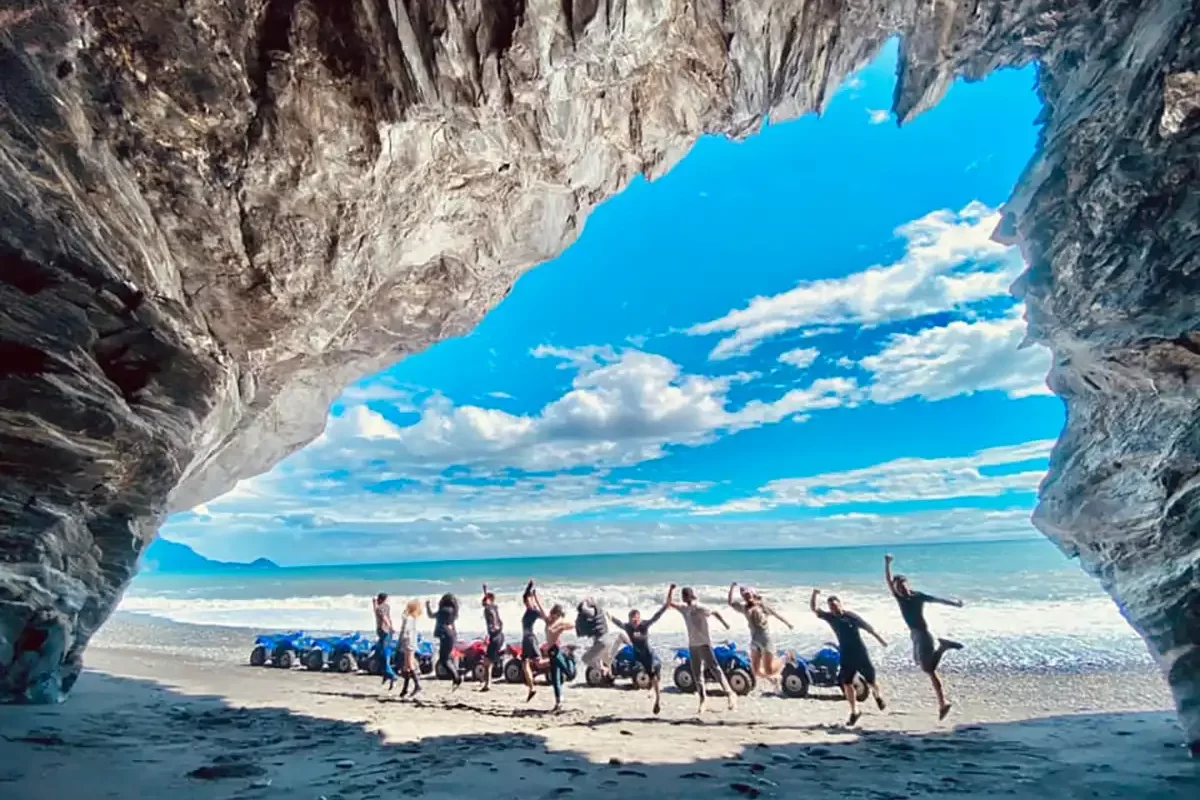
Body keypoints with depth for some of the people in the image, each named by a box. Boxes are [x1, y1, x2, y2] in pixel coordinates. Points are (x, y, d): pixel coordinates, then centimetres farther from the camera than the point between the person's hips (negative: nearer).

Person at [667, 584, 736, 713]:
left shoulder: (700, 608, -10)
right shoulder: (684, 608, 9)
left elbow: (714, 613, -13)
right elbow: (669, 602, 14)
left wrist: (724, 623, -22)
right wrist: (671, 589, 2)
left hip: (704, 643, -7)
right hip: (692, 645, 7)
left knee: (714, 668, -14)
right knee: (696, 674, 9)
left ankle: (729, 694, -10)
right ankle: (703, 699, 18)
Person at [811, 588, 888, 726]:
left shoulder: (851, 616, -13)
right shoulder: (830, 617, -4)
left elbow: (868, 627, -4)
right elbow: (813, 609, -11)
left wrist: (880, 639, 1)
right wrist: (814, 595, -26)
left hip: (860, 653, -3)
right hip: (846, 655, 3)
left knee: (871, 680, 10)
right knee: (846, 684, -3)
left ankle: (878, 696, 44)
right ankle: (854, 712, 10)